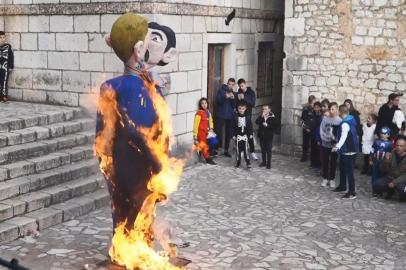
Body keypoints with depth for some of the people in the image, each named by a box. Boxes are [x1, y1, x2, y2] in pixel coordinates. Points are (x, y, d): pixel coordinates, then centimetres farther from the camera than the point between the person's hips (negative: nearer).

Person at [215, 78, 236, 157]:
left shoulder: (234, 93, 11)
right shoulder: (221, 90, 0)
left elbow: (234, 106, 5)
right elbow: (217, 101, -10)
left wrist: (233, 99, -13)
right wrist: (225, 97, -25)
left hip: (230, 116, 4)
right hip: (221, 116, -4)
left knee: (228, 134, 7)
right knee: (218, 132, -8)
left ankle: (226, 150, 16)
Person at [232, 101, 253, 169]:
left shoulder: (247, 118, 2)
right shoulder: (235, 118, -1)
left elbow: (250, 126, 5)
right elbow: (233, 127, -1)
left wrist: (251, 134, 0)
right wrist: (233, 135, -4)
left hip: (245, 136, 0)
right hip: (238, 136, 0)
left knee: (246, 149, -5)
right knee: (238, 149, 6)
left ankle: (248, 162, -3)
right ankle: (238, 161, 17)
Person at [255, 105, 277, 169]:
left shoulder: (272, 117, -4)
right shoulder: (261, 116, 6)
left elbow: (274, 126, -9)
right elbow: (257, 122, -9)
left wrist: (267, 125, -21)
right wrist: (261, 116, -18)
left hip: (269, 136, -4)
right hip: (261, 135, 4)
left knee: (269, 150, 0)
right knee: (263, 149, 12)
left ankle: (268, 163, 6)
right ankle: (264, 162, 22)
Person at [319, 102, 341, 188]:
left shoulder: (339, 120, -10)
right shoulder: (325, 118, -3)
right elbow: (321, 130, -2)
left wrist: (335, 140, -21)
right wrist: (326, 138, -14)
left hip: (334, 145, -2)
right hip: (325, 144, 2)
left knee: (333, 162, 8)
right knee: (325, 162, 11)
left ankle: (332, 179, 20)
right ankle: (325, 179, 23)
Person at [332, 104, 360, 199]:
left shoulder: (345, 123, -22)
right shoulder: (351, 120, 10)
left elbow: (343, 136, -35)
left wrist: (338, 146, -49)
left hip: (348, 150, -11)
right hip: (348, 149, 11)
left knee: (349, 171, -8)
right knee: (342, 168, 23)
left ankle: (352, 192, -6)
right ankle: (342, 186, 39)